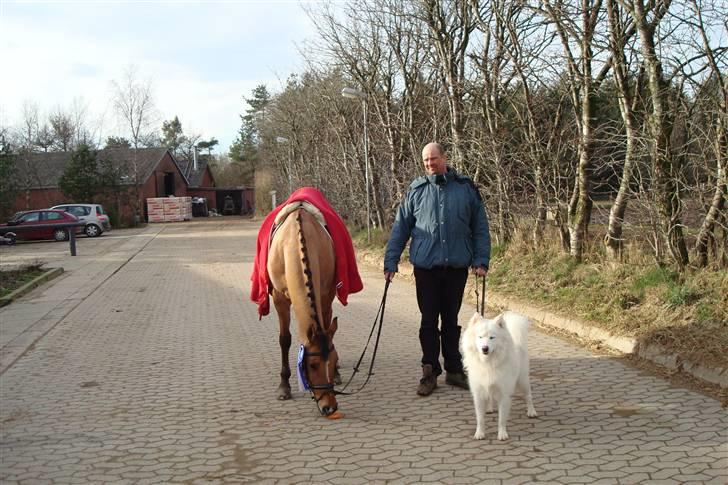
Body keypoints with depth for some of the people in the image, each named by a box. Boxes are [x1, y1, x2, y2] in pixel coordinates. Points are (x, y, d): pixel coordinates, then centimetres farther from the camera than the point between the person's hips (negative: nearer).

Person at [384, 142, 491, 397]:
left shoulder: (466, 188, 3)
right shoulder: (416, 190, 3)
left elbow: (480, 228, 6)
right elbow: (400, 228, 5)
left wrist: (481, 261, -1)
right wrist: (390, 262, 2)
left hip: (457, 266, 0)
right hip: (426, 266, 0)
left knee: (451, 320, 12)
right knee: (429, 321, 5)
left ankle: (454, 370, 22)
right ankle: (430, 373, 14)